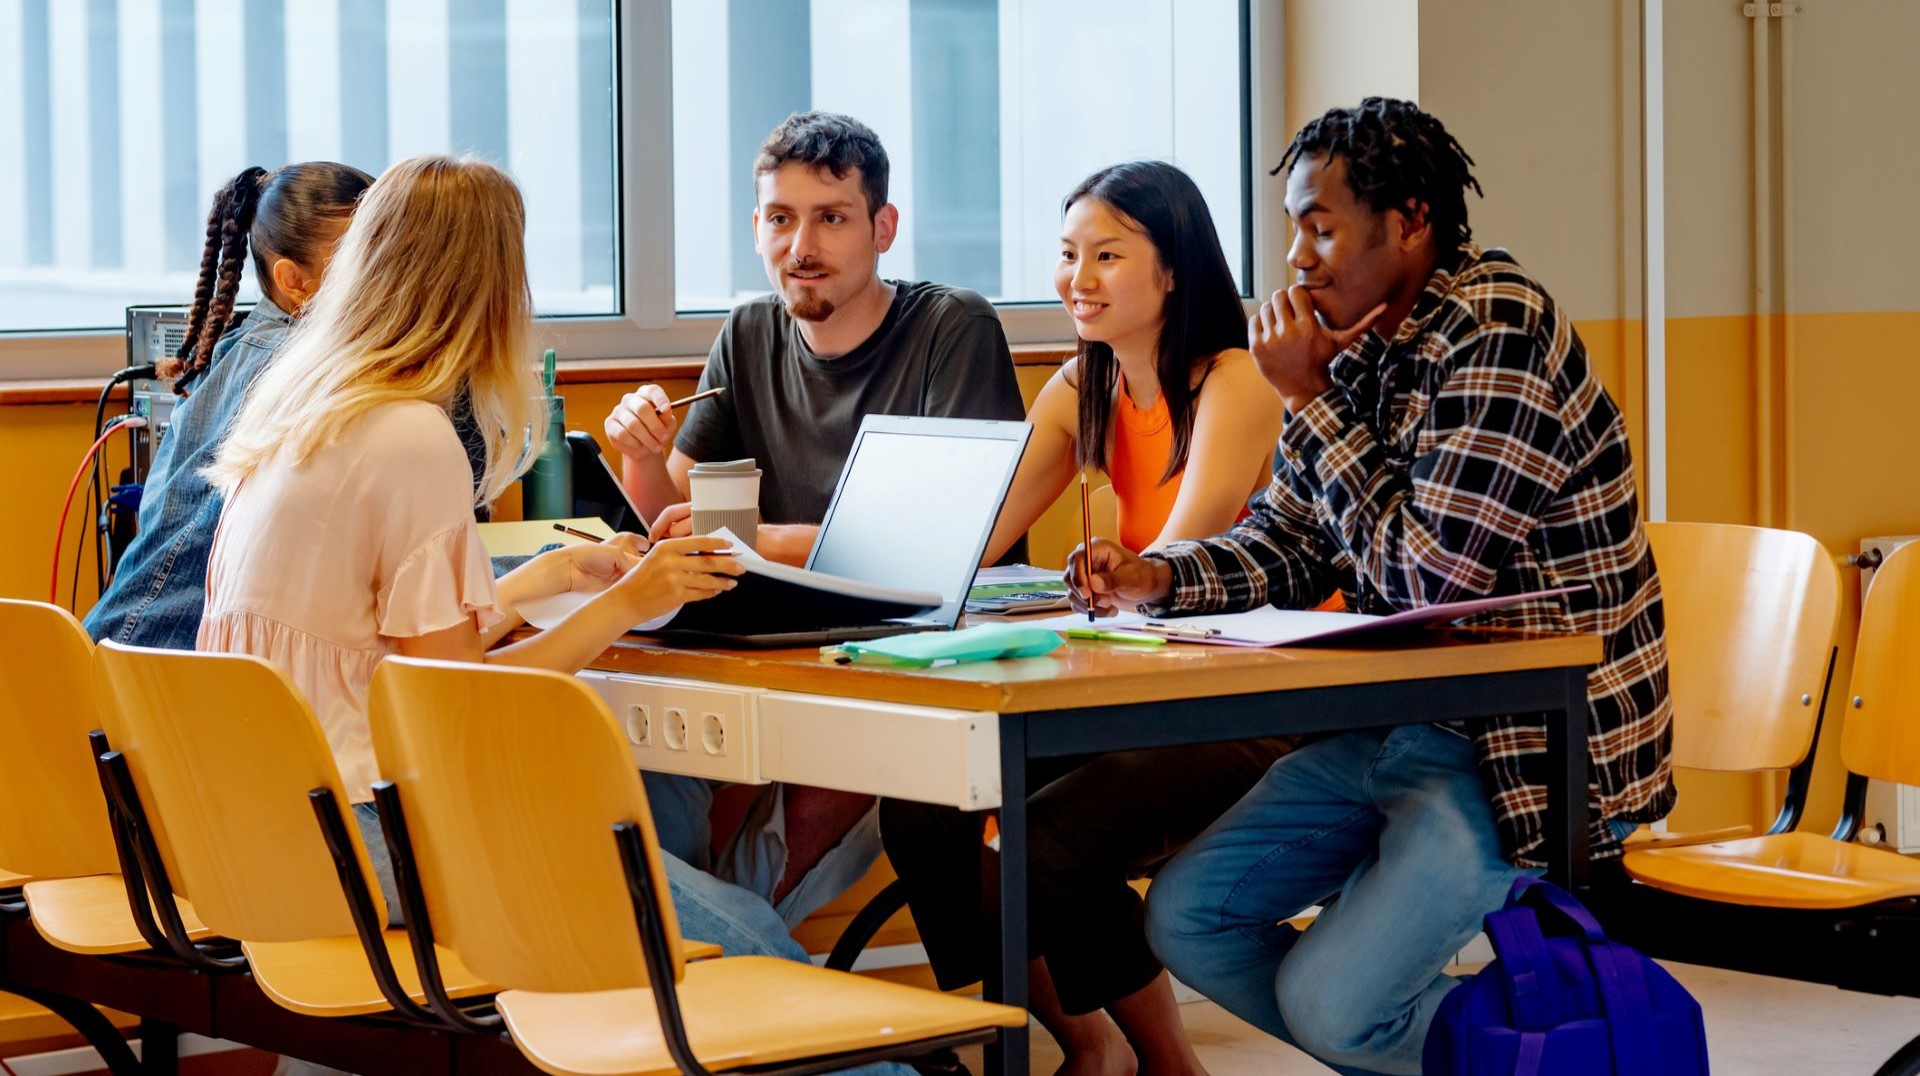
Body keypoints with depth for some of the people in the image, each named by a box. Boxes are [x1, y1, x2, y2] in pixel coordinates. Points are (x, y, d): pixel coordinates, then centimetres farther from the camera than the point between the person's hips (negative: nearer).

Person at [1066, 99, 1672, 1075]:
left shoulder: (1501, 336, -20)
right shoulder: (1359, 345, 7)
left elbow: (1427, 574, -24)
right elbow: (1287, 543, 14)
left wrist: (1309, 401, -17)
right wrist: (1158, 578, -6)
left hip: (1527, 745, -9)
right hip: (1396, 726, 9)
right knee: (1185, 917, 4)